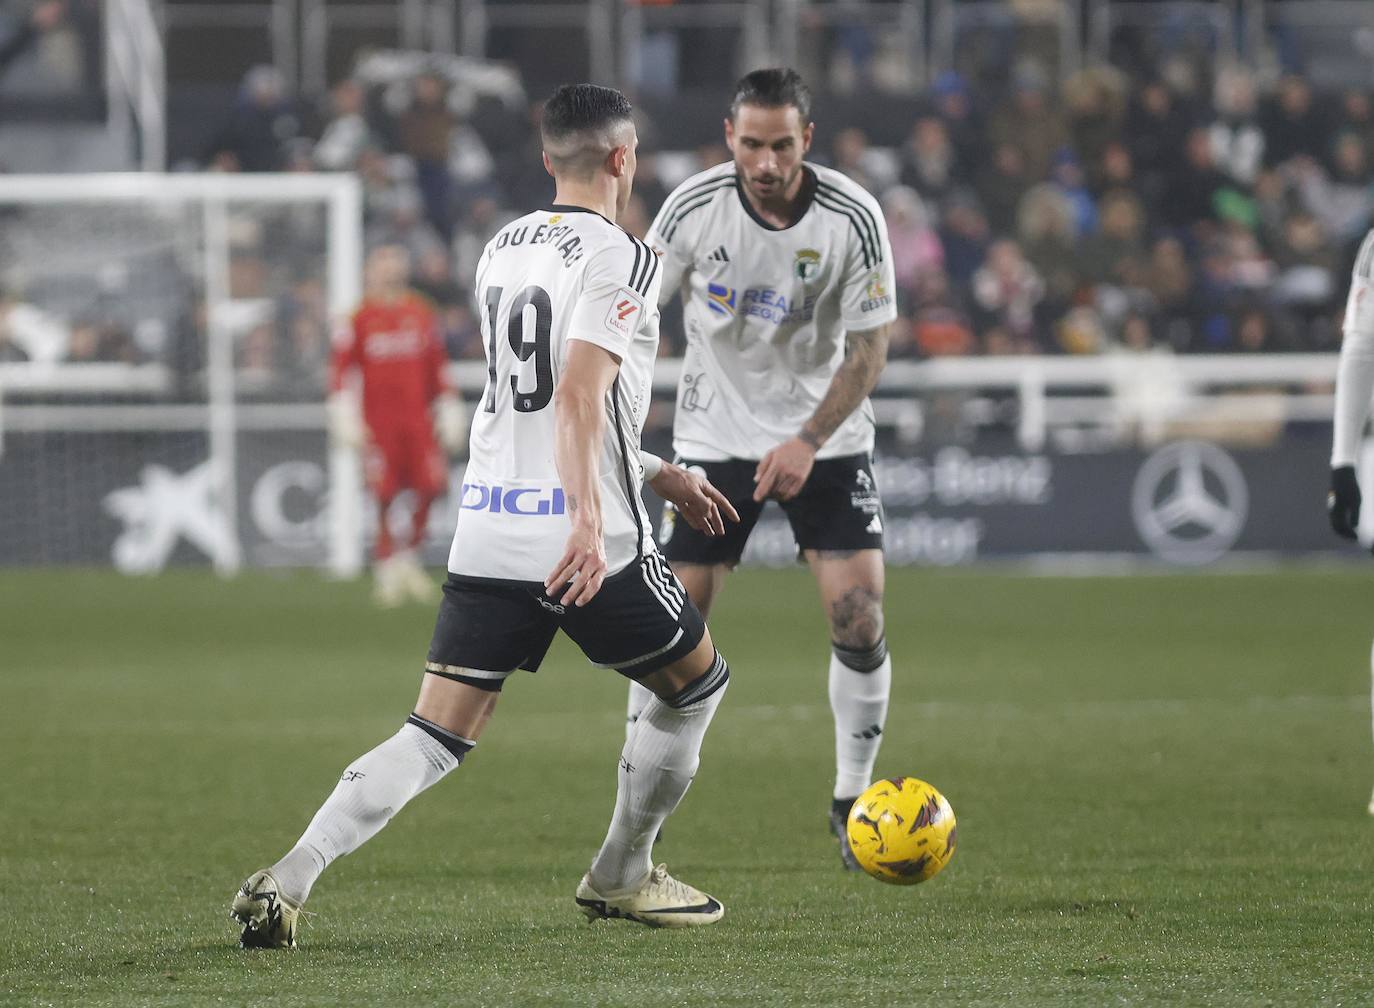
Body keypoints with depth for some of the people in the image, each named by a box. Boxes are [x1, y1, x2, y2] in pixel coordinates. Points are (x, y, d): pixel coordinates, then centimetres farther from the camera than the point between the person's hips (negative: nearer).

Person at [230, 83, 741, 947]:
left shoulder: (502, 250, 17)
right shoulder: (620, 259, -7)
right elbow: (579, 399, -21)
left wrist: (658, 475, 34)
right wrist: (590, 524, -30)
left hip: (487, 538, 6)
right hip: (583, 542, -6)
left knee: (434, 739, 3)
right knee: (698, 683, 19)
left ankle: (289, 880, -17)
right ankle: (620, 878, 26)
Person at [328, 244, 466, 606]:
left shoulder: (420, 312, 11)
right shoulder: (362, 317, -1)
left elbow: (437, 366, 17)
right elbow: (341, 368, -1)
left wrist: (448, 412, 15)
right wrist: (345, 418, -6)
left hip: (418, 418, 4)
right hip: (379, 422, -3)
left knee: (431, 487, -7)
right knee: (384, 495, -5)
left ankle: (408, 554, 13)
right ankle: (386, 568, 7)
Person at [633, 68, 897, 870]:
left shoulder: (853, 218, -16)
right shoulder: (694, 208, -14)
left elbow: (869, 350, -10)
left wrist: (808, 441, -20)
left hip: (825, 435, 0)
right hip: (716, 435, 0)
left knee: (859, 614, -11)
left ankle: (853, 800, 6)